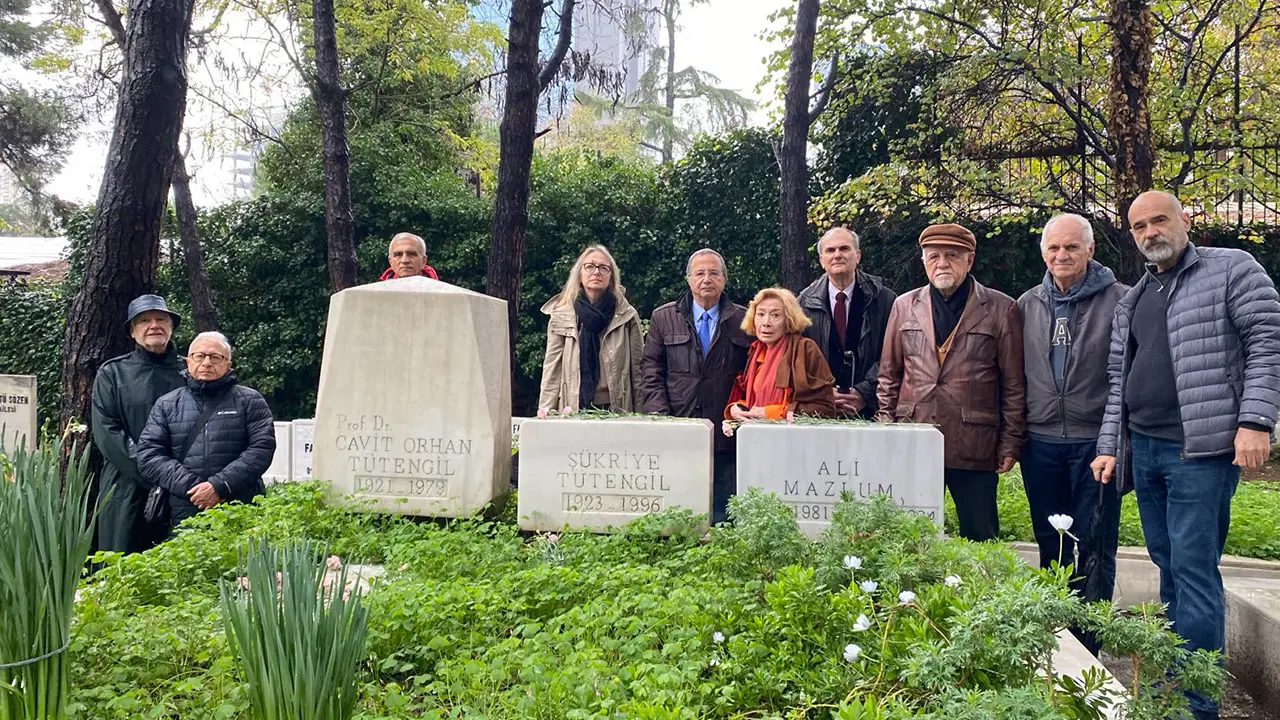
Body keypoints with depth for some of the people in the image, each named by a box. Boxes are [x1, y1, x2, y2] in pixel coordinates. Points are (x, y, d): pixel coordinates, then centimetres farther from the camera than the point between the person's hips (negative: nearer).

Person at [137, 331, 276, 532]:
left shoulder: (250, 401, 9)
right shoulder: (166, 405, 16)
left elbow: (262, 448, -3)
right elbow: (148, 455, 6)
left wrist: (220, 485, -13)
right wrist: (191, 486, -8)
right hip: (185, 515, 2)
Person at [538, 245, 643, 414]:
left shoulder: (627, 316, 7)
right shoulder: (561, 316, 8)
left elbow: (637, 369, 6)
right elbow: (552, 368, 4)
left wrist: (640, 415, 0)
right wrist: (545, 409, -6)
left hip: (616, 411, 0)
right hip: (572, 411, 0)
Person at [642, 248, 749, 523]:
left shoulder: (744, 320, 8)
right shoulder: (663, 318, 10)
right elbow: (651, 373, 6)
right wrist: (662, 420, -4)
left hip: (725, 437, 0)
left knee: (720, 515, 2)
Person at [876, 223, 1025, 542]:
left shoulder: (1001, 309, 3)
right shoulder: (904, 306, 10)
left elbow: (1014, 384, 3)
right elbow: (889, 377, 13)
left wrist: (1010, 443, 0)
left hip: (975, 447, -2)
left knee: (980, 538, 5)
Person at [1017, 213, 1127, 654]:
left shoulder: (1119, 301, -3)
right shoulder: (1027, 306, 10)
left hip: (1096, 440, -4)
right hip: (1041, 443, 4)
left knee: (1093, 550, 0)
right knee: (1051, 546, 13)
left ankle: (1086, 646, 9)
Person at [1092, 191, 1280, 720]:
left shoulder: (1232, 270, 1)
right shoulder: (1132, 300, 19)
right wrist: (1109, 445, 14)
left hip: (1200, 448, -6)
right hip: (1143, 449, 7)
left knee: (1193, 570, -8)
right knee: (1168, 567, 12)